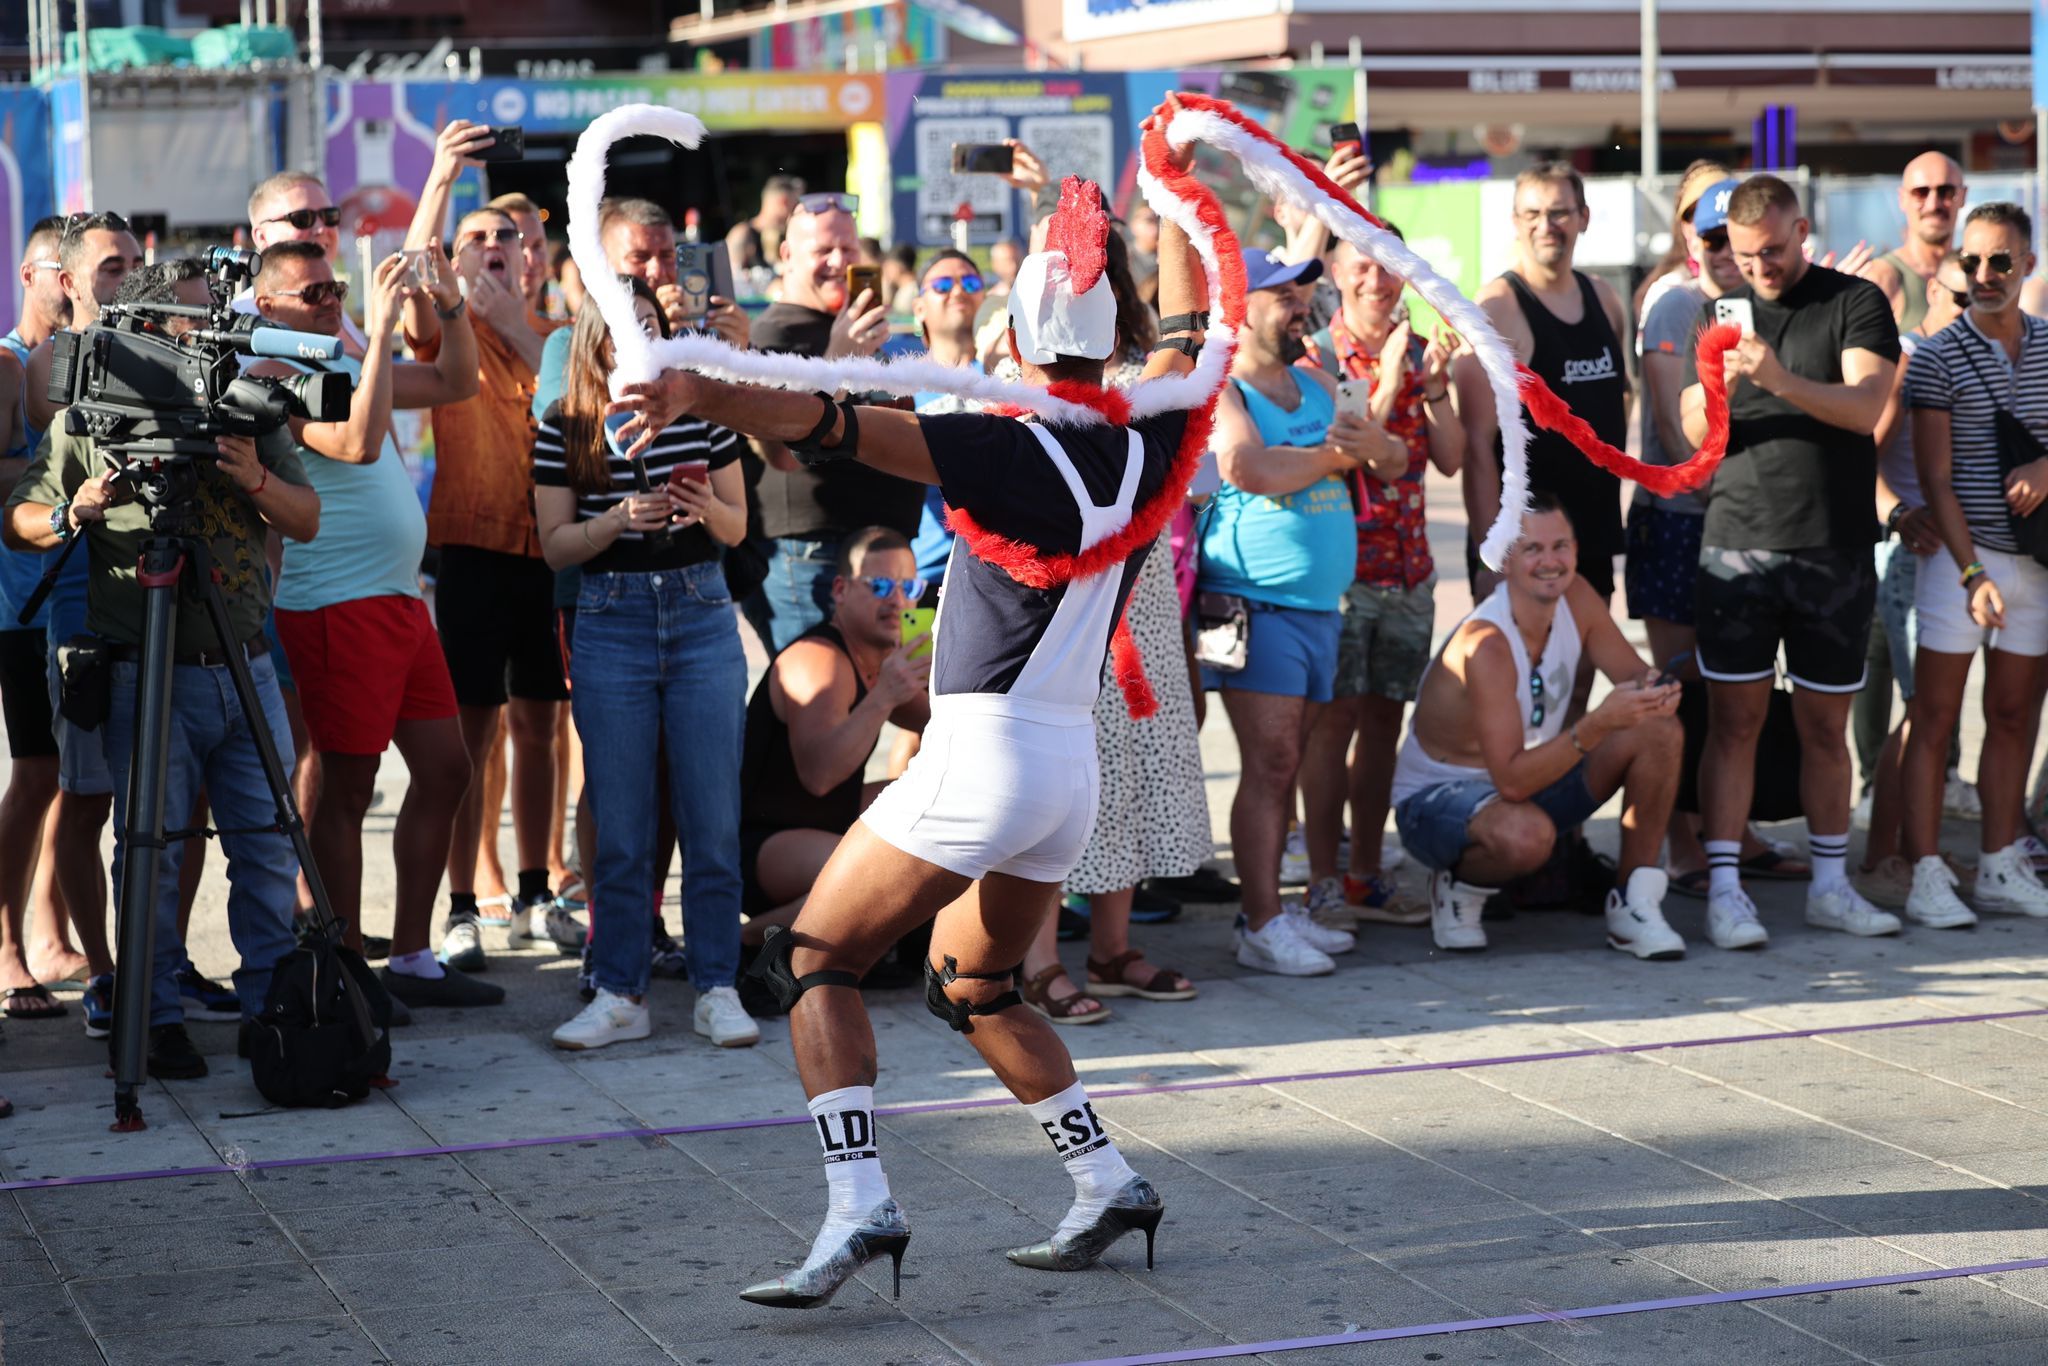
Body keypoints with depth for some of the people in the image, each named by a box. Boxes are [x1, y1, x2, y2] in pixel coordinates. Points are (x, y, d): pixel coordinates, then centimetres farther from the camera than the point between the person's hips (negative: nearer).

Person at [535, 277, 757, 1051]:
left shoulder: (703, 412, 4)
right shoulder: (563, 432, 2)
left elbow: (738, 528, 9)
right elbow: (555, 546, 0)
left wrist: (708, 511, -13)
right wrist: (620, 518, -16)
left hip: (702, 617, 1)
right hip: (611, 626, 0)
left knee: (713, 817, 0)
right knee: (619, 825, 2)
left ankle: (716, 989, 9)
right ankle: (619, 994, 11)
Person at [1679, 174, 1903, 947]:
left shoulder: (1854, 304, 1)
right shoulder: (1723, 312, 10)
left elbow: (1867, 406, -14)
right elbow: (1696, 435, 3)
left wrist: (1783, 381, -29)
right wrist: (1714, 390, -20)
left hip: (1836, 551, -1)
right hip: (1737, 548, 1)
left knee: (1825, 726, 8)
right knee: (1734, 721, -4)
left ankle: (1830, 886, 18)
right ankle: (1724, 889, -2)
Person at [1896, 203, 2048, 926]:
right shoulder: (1940, 358, -6)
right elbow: (1936, 479, -8)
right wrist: (1973, 574, -15)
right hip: (1960, 557, -5)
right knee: (1934, 718, -3)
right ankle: (1927, 877, -2)